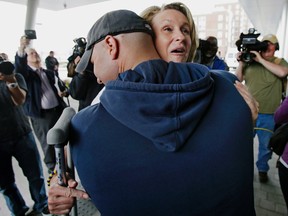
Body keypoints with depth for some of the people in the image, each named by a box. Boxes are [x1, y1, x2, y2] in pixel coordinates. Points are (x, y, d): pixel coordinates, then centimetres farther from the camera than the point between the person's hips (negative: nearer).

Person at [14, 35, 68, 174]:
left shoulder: (49, 73, 15)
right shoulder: (25, 73, -1)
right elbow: (19, 67, -24)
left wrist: (61, 92, 0)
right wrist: (21, 49, -40)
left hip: (58, 110, 5)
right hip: (41, 115, -5)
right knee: (47, 144, 4)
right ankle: (52, 170, 24)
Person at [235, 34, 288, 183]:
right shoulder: (250, 61, 4)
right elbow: (238, 79, 4)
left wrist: (261, 60, -20)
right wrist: (241, 63, -9)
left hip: (268, 115, 0)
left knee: (266, 145, 15)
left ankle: (262, 168, 37)